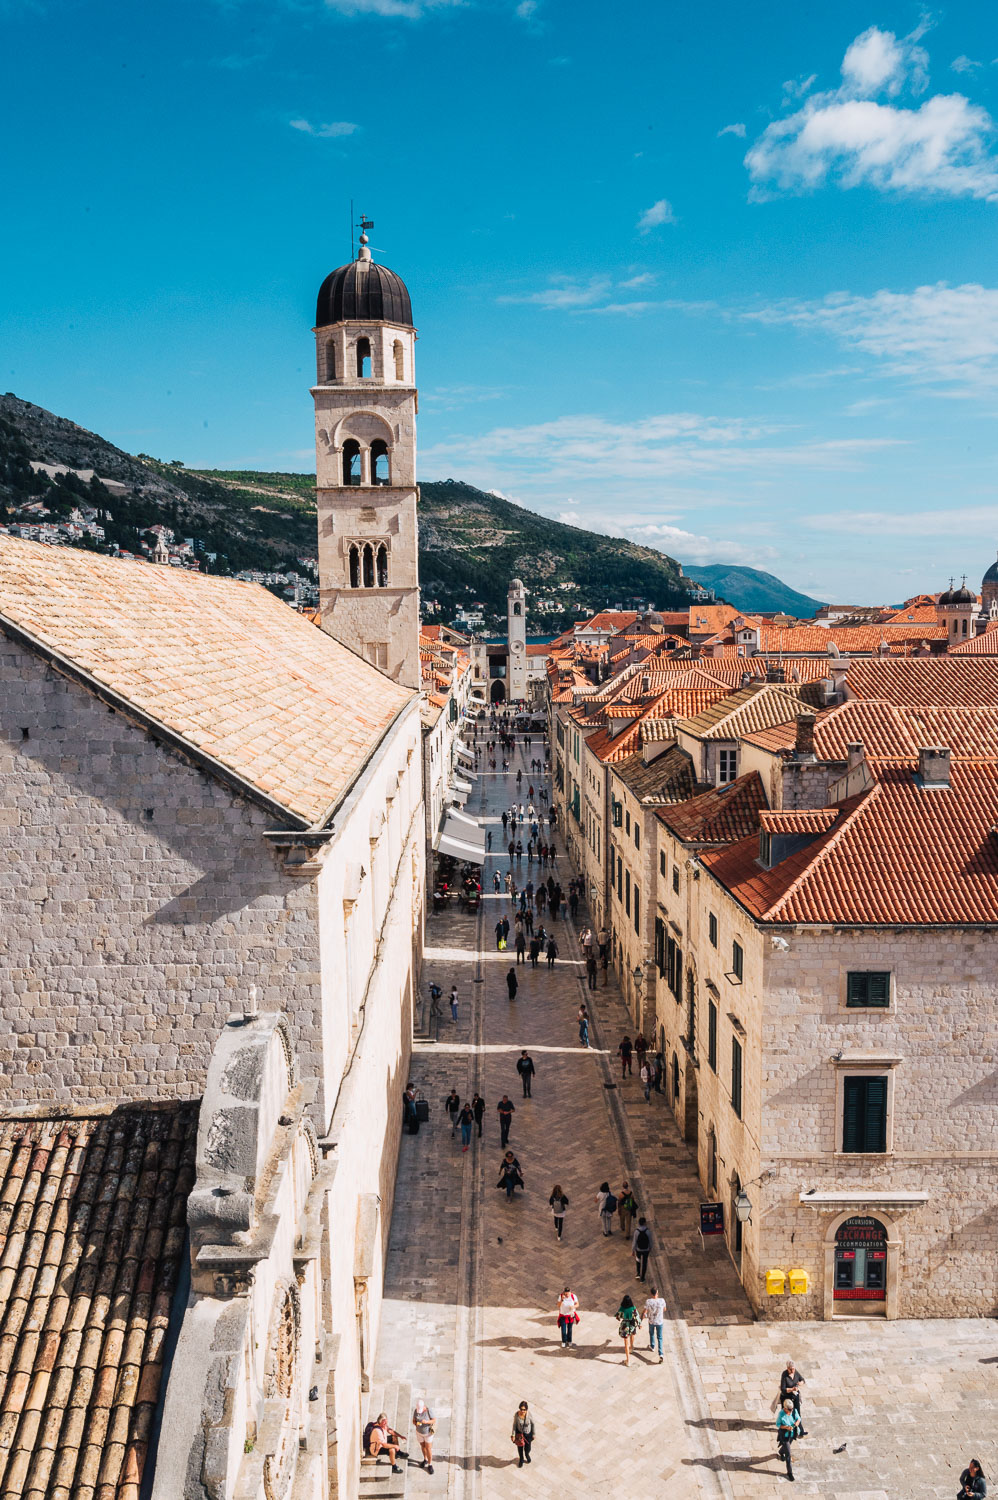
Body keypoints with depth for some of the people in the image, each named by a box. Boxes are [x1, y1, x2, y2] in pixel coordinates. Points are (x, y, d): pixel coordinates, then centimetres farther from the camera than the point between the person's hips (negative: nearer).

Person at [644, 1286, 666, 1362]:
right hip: (660, 1322, 0)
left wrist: (646, 1317, 3)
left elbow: (645, 1312, -18)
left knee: (651, 1333, 30)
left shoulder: (648, 1301, -25)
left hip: (651, 1321, 0)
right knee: (659, 1338, 15)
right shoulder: (662, 1300, -22)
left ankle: (652, 1346, 51)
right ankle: (661, 1354, 3)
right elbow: (664, 1309, -2)